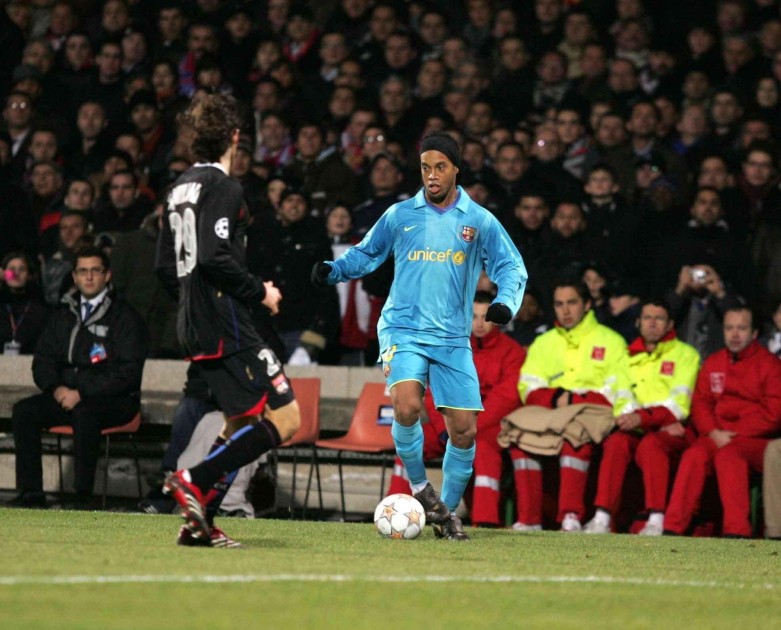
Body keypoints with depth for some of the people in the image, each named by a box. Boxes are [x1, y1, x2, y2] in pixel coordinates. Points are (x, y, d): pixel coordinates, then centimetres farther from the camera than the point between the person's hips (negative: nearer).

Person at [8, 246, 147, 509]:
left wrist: (82, 393, -18)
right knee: (23, 411, -19)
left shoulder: (125, 317, -2)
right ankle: (31, 493, -20)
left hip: (113, 400, -5)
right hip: (66, 395, 5)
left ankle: (84, 495, -33)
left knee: (84, 413, -38)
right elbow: (42, 361, 15)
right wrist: (56, 388, -8)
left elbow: (128, 372, -10)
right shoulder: (63, 315, 17)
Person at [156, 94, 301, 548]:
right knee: (284, 418, -9)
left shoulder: (181, 187, 15)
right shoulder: (222, 187, -12)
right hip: (227, 326, -10)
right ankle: (195, 481, -15)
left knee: (242, 423, 16)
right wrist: (260, 291, -11)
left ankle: (199, 523, 9)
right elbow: (214, 257, -23)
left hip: (196, 327, 10)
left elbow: (166, 264, 18)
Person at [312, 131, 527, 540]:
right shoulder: (399, 215, 5)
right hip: (403, 329, -1)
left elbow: (512, 268, 3)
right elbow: (365, 255, 15)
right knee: (407, 405, -26)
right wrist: (333, 270, -4)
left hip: (453, 338, 1)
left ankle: (447, 512, 17)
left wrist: (505, 303, -16)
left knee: (464, 430, -2)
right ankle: (418, 486, -3)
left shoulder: (479, 221, 4)